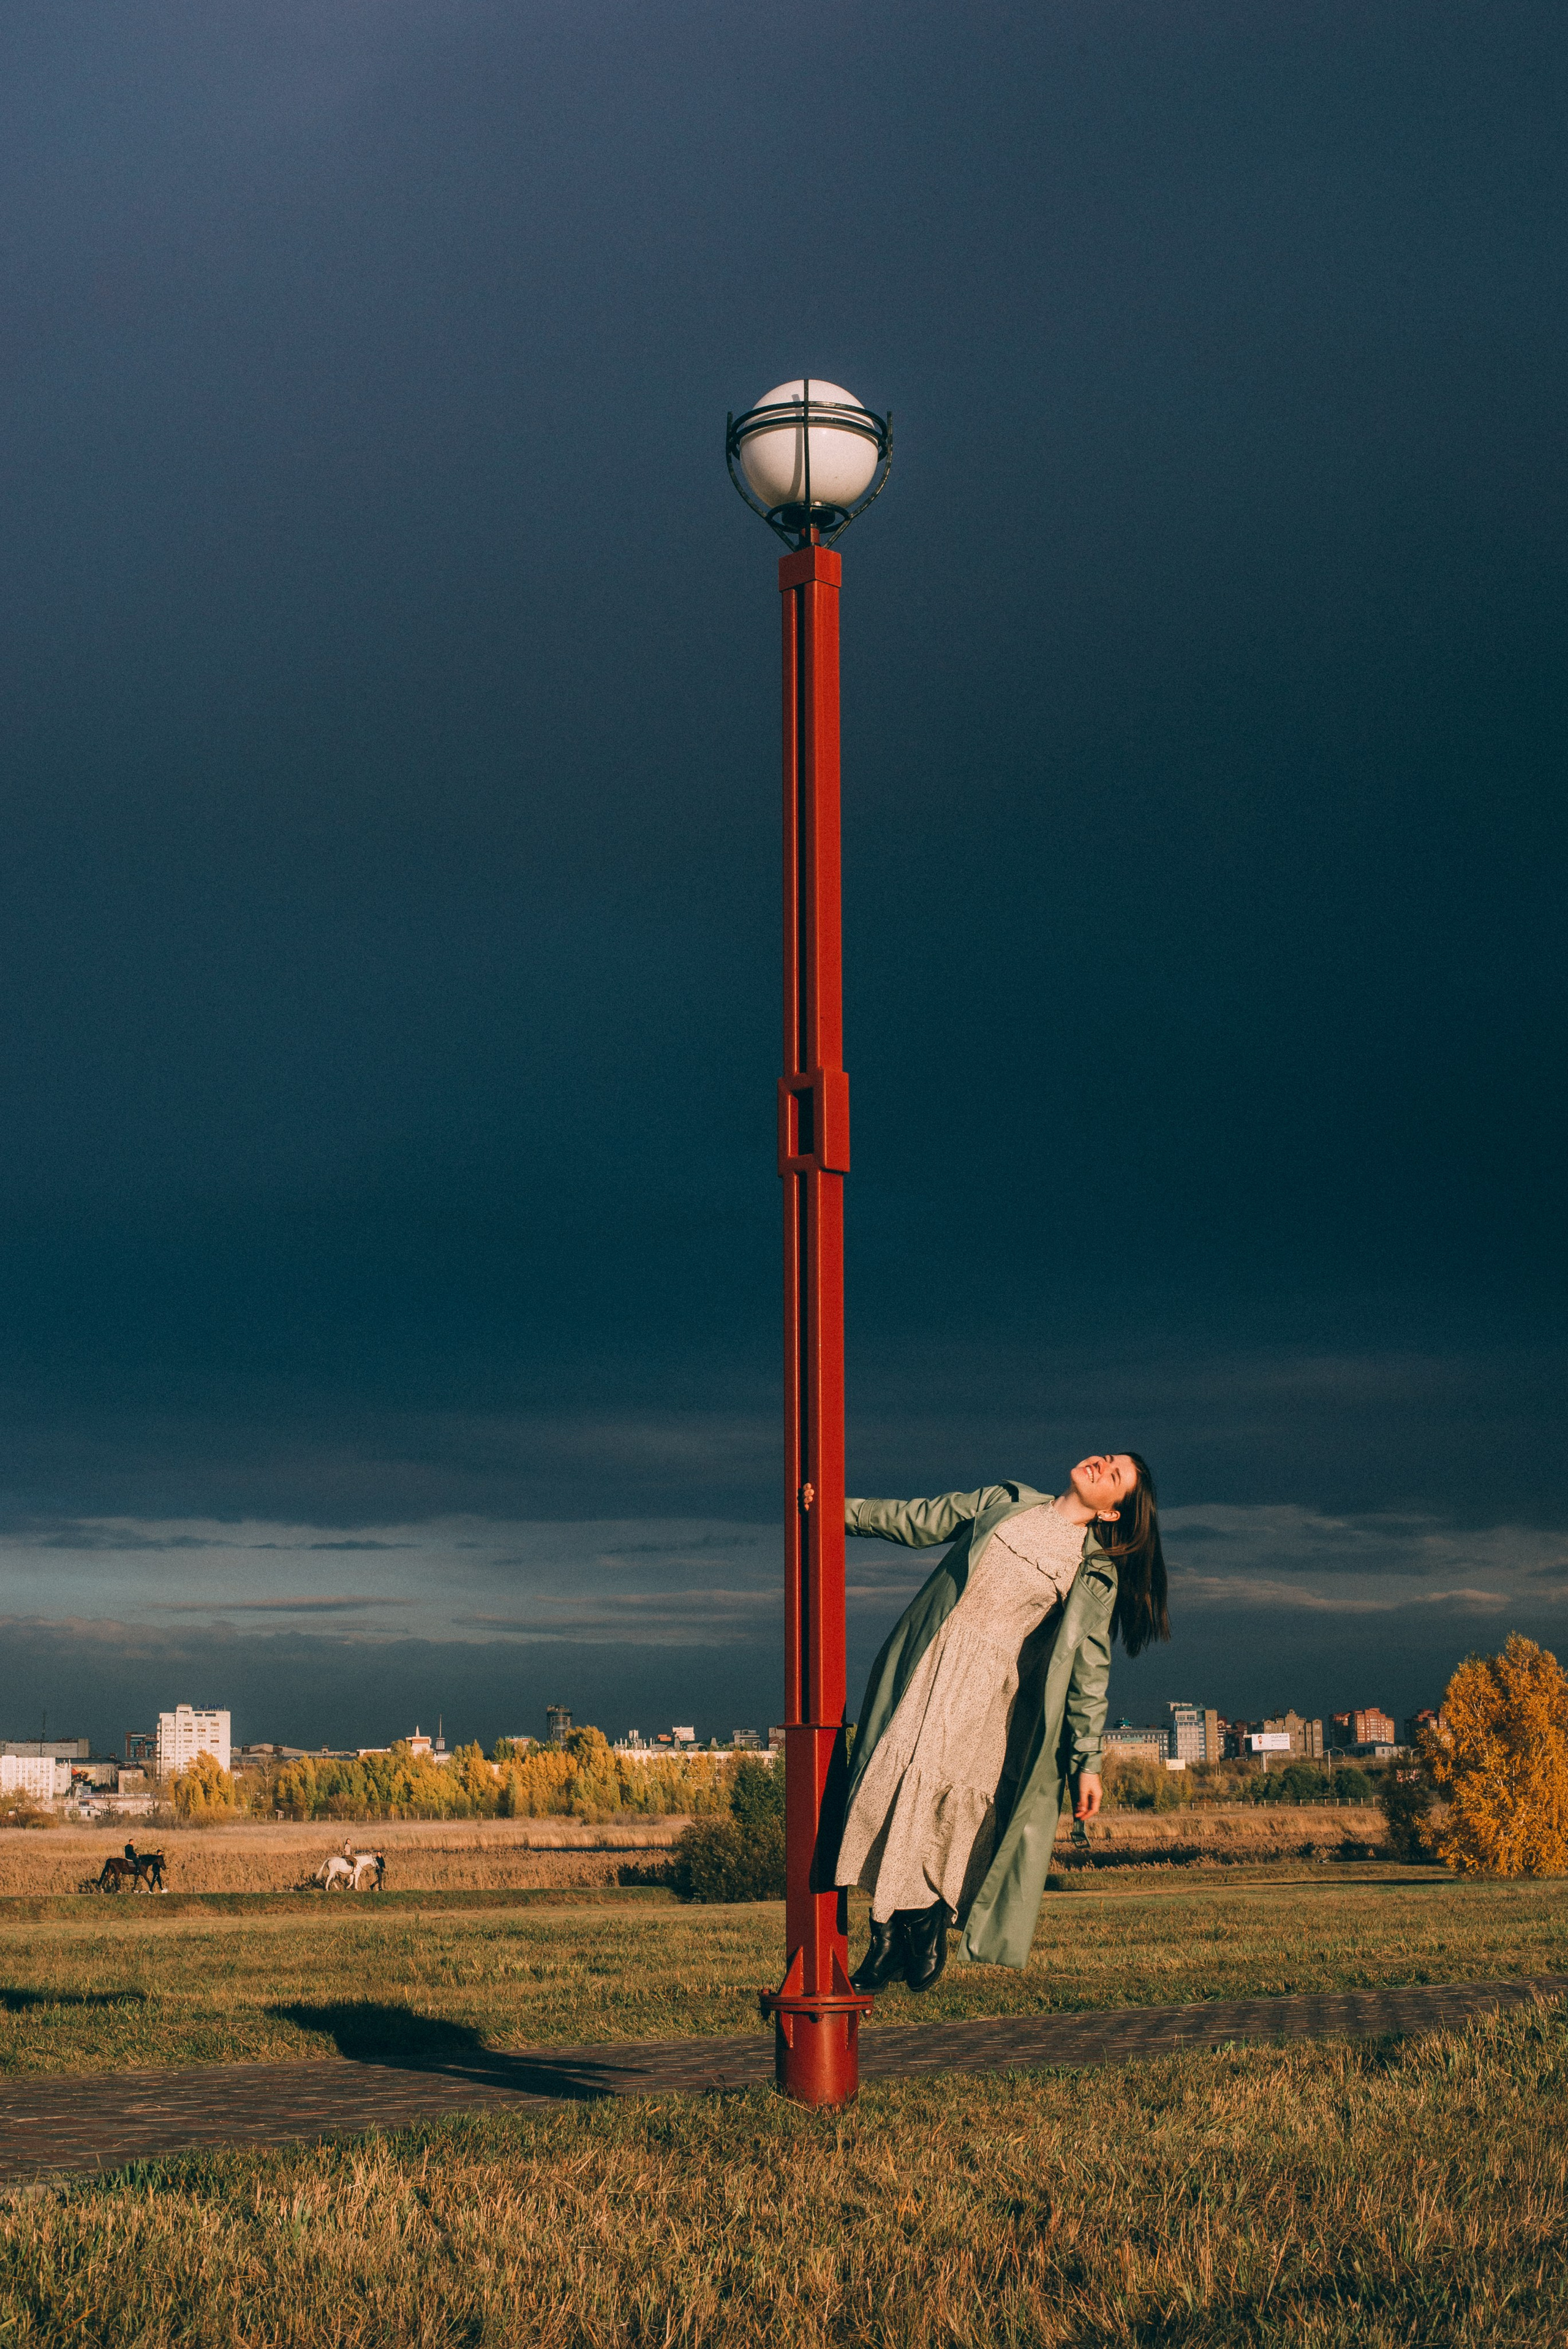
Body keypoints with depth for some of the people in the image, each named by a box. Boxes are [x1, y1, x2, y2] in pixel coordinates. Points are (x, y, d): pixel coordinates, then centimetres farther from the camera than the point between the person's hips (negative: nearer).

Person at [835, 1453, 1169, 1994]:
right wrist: (841, 1510, 19)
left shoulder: (1097, 1575, 3)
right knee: (893, 1788, -3)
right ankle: (887, 1942, 7)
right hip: (923, 1666, 2)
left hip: (986, 1689, -2)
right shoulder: (1006, 1502, 10)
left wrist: (1087, 1760, 0)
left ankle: (929, 1934, 13)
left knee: (954, 1807, -7)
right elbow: (918, 1522, 19)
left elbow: (1088, 1672, 2)